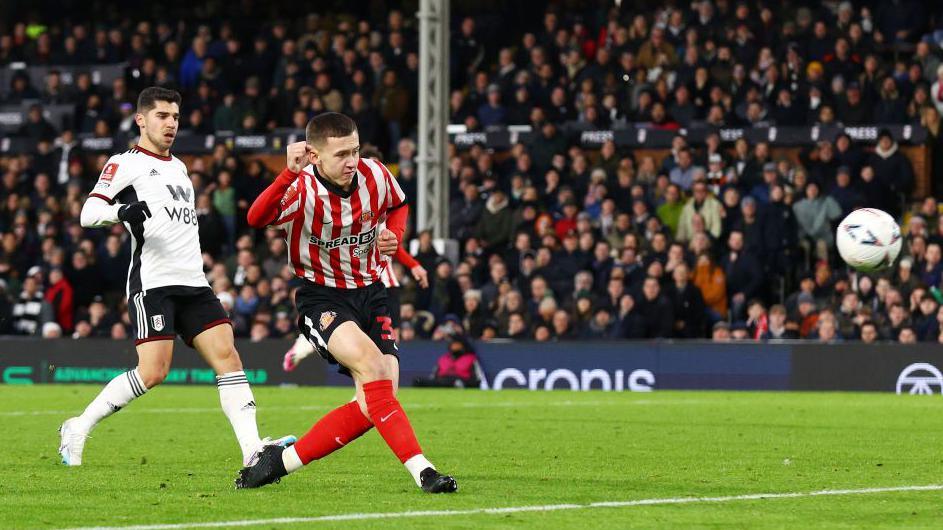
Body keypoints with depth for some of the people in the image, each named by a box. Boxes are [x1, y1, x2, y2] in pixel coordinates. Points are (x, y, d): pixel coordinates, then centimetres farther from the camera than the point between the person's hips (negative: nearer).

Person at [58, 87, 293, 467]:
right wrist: (121, 211, -29)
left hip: (193, 283, 7)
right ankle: (78, 429, -1)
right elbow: (88, 213, -10)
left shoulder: (178, 168, 25)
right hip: (152, 283, -7)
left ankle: (252, 448, -16)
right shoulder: (125, 164, 2)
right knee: (153, 371, -16)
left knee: (227, 356, -9)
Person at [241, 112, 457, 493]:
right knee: (370, 361, -31)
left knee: (373, 406, -7)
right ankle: (421, 470, -32)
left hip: (369, 293, 5)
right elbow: (257, 219, -42)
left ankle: (282, 460, 6)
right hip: (321, 297, -5)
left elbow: (398, 205, 17)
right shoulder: (302, 190, -21)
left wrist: (393, 236, -4)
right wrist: (290, 174, -56)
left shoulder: (375, 176, -7)